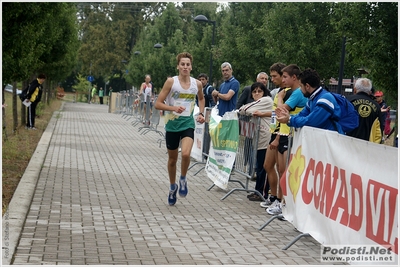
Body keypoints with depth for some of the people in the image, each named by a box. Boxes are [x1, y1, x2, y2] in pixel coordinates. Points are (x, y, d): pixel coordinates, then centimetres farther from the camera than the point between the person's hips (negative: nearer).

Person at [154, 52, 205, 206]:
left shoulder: (197, 84, 0)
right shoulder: (171, 82, -8)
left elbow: (201, 98, 24)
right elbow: (158, 104, -9)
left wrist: (201, 113, 9)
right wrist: (173, 108, -23)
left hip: (188, 124, 0)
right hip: (172, 124, 0)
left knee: (186, 154, -24)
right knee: (172, 159, 13)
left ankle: (183, 179, 5)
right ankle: (173, 187, 37)